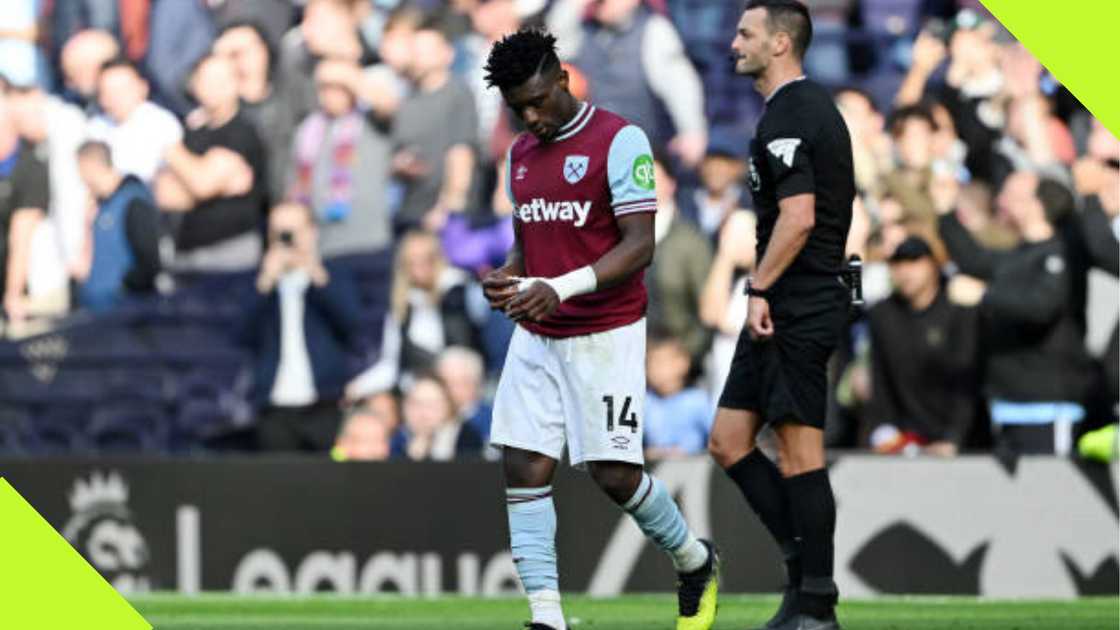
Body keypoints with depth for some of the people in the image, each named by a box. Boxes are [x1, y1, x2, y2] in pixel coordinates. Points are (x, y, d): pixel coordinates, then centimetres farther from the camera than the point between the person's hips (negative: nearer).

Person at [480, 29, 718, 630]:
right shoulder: (520, 154, 12)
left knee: (614, 474, -5)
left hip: (606, 336, -6)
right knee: (523, 469, -6)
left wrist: (561, 288, -27)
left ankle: (695, 562, 23)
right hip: (535, 339, 6)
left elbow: (640, 245, -15)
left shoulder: (619, 141, -10)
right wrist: (507, 277, -2)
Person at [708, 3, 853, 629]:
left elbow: (798, 217, -24)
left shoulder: (786, 119, -15)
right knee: (729, 442, 11)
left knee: (800, 454, -6)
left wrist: (760, 289, -17)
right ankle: (807, 565, 12)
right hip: (791, 310, 11)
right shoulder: (818, 106, 17)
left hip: (796, 310, -11)